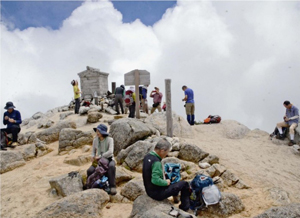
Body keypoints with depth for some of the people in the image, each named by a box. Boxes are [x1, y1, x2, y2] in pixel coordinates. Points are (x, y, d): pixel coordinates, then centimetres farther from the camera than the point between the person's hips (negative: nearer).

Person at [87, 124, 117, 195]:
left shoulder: (109, 139, -12)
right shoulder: (95, 140, 0)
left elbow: (110, 152, -24)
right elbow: (93, 151, 12)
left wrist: (99, 156, -23)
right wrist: (93, 157, -10)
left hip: (109, 159, -3)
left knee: (111, 166, -40)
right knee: (90, 171, -26)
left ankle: (112, 187, -35)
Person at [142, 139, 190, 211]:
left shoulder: (147, 156, 0)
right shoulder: (156, 162, -28)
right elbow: (155, 180, -33)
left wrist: (163, 174, 8)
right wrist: (166, 182, -17)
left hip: (149, 190, 9)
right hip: (157, 193, -9)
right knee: (184, 184, 0)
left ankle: (175, 199, 37)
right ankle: (185, 207, 16)